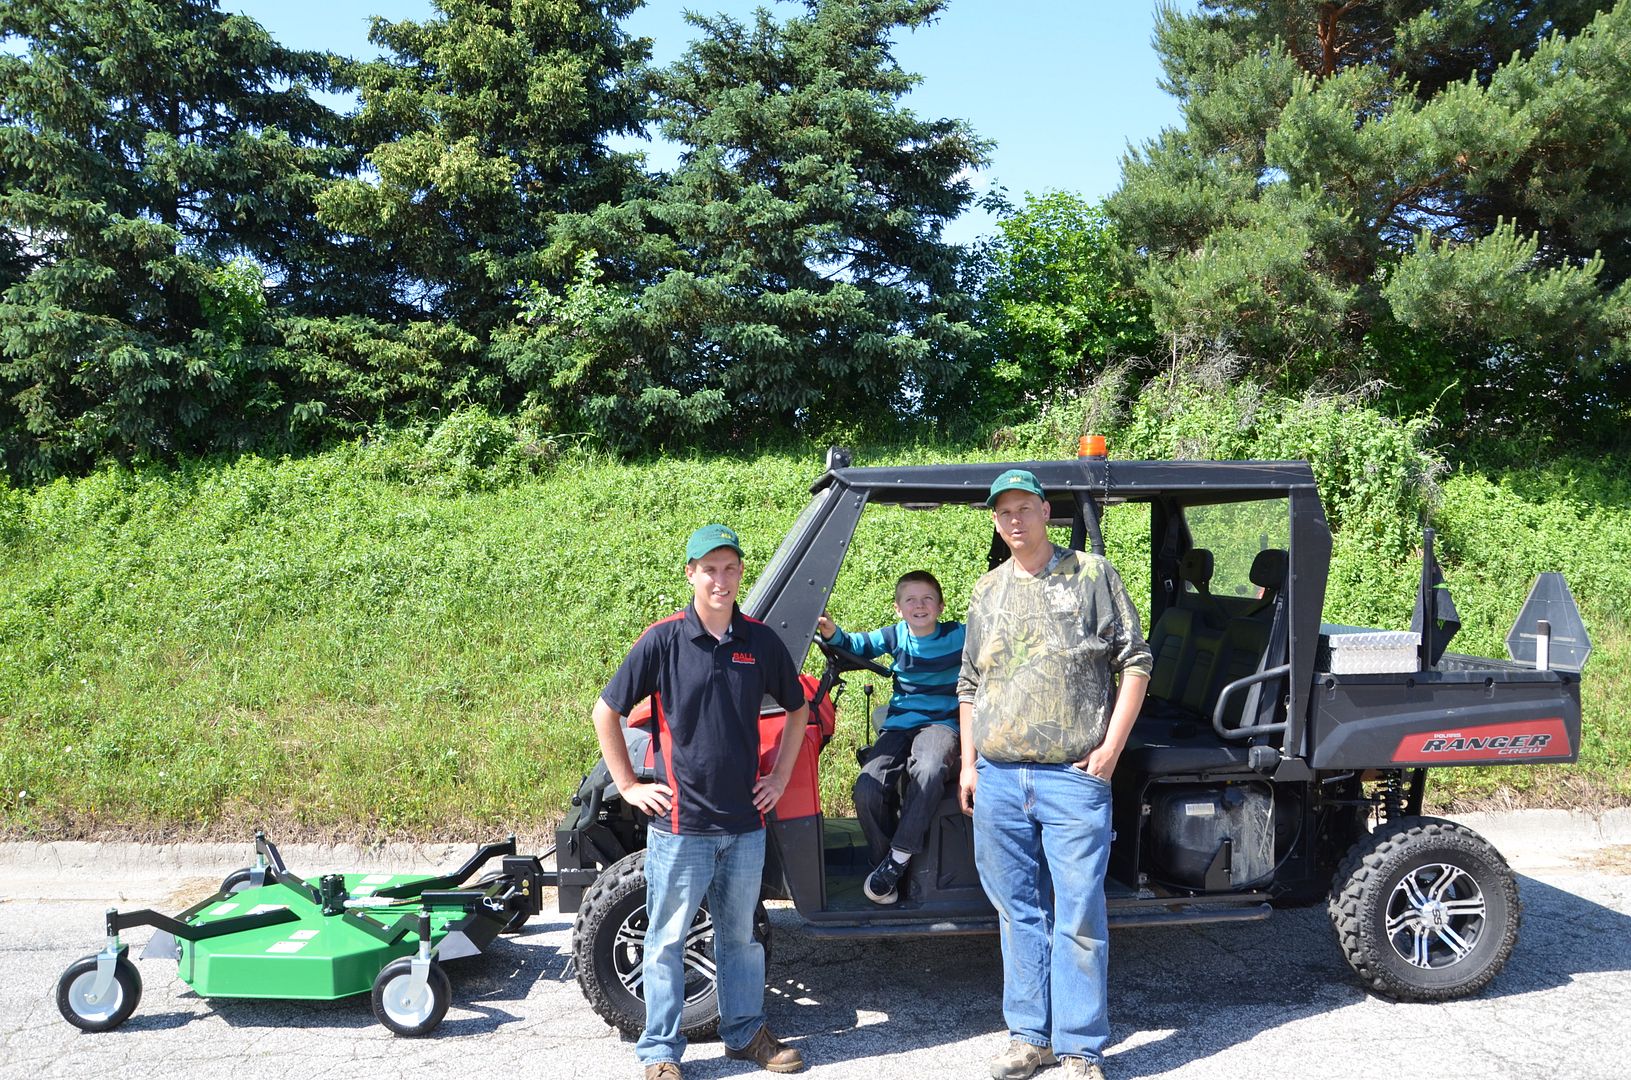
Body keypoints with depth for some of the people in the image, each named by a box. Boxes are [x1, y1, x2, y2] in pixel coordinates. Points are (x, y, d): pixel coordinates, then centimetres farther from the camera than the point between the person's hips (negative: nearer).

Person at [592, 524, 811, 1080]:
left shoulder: (761, 640, 1)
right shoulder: (663, 639, -8)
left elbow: (798, 708, 16)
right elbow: (606, 712, -1)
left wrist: (780, 777, 10)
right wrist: (628, 785, -3)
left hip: (745, 821, 3)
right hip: (679, 824, -3)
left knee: (740, 935, 17)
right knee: (667, 939, 7)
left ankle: (746, 1032, 32)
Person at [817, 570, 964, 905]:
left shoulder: (959, 636, 0)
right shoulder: (896, 636, 7)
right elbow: (858, 646, 16)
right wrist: (833, 634, -2)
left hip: (941, 724, -3)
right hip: (899, 724, 3)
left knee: (929, 772, -37)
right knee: (867, 788, -21)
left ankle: (898, 858, -25)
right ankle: (883, 864, -2)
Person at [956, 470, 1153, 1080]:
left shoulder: (1092, 575, 3)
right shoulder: (987, 592, 14)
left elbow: (1135, 663, 1)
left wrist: (1112, 745, -7)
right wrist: (968, 764, 13)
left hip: (1073, 777, -4)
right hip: (997, 779, 4)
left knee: (1078, 918, -1)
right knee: (1019, 914, 12)